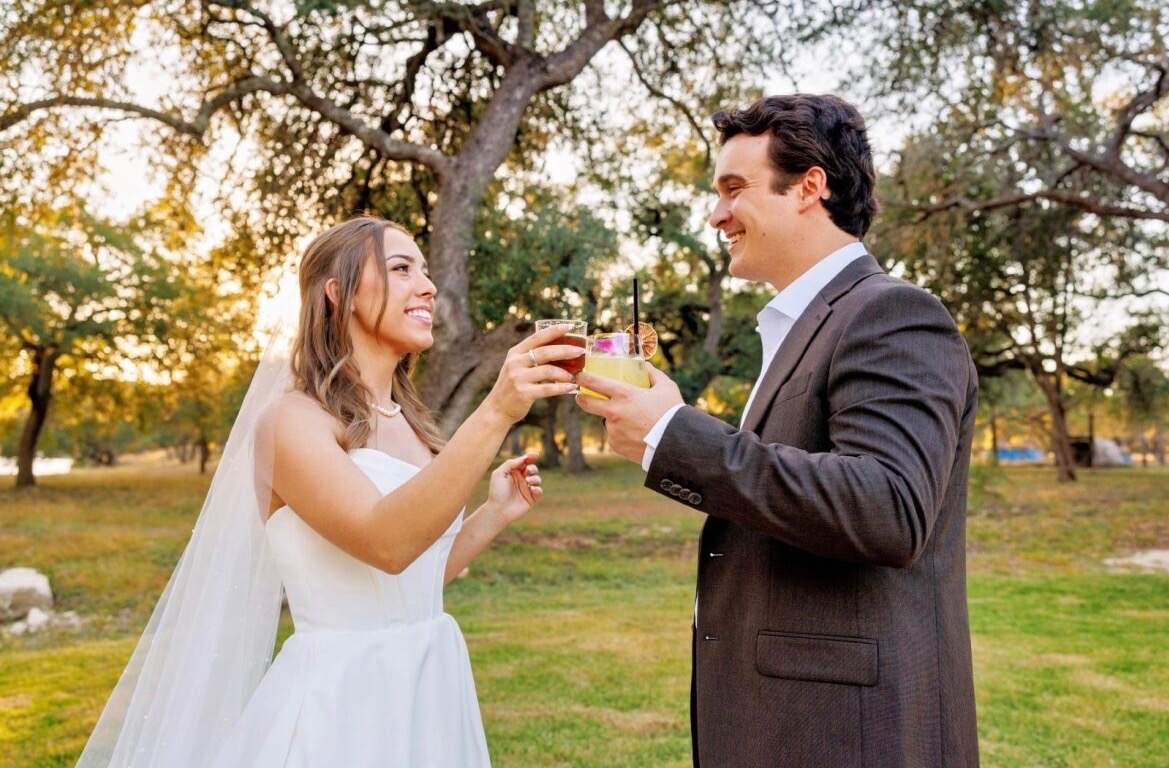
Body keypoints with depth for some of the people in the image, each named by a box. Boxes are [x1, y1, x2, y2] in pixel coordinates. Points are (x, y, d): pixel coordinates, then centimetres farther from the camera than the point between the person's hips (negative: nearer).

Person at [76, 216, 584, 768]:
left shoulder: (409, 424, 8)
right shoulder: (294, 417, -13)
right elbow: (385, 544, -30)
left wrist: (495, 513, 5)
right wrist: (495, 415, -36)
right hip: (341, 706, -7)